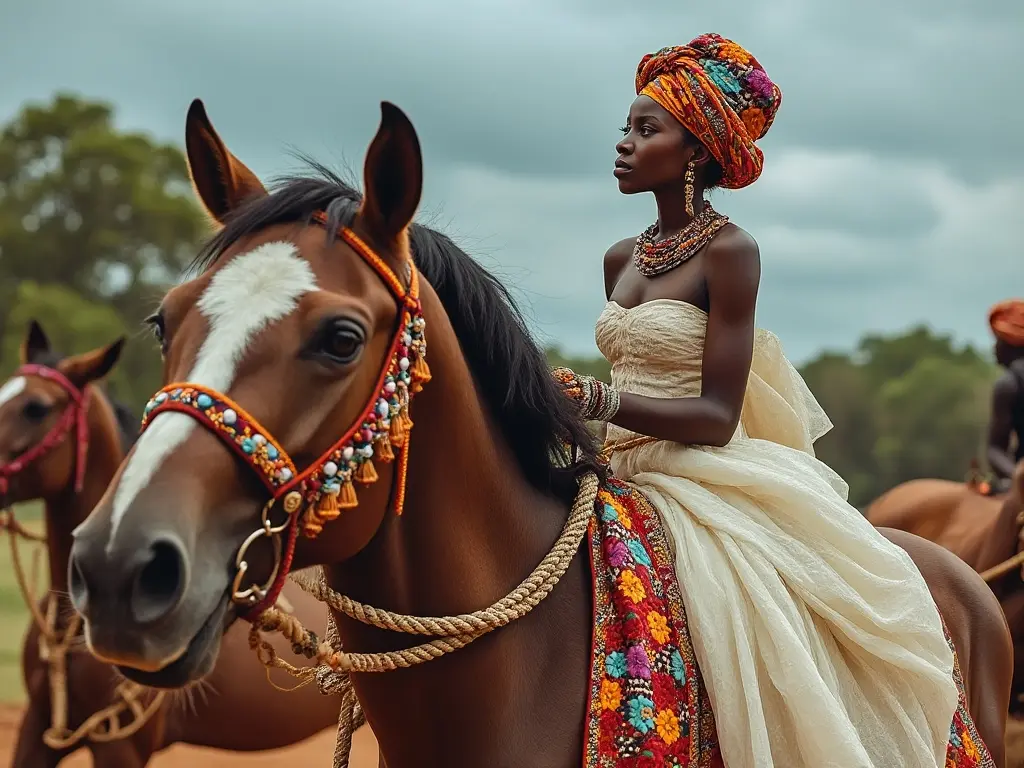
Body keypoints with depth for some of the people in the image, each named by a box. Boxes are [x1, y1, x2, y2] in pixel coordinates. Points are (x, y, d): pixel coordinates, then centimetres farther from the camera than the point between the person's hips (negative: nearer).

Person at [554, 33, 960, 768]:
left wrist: (602, 401, -28)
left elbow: (716, 416, -15)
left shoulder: (729, 252, -9)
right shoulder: (621, 259, 13)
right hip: (628, 480, 8)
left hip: (704, 482, -7)